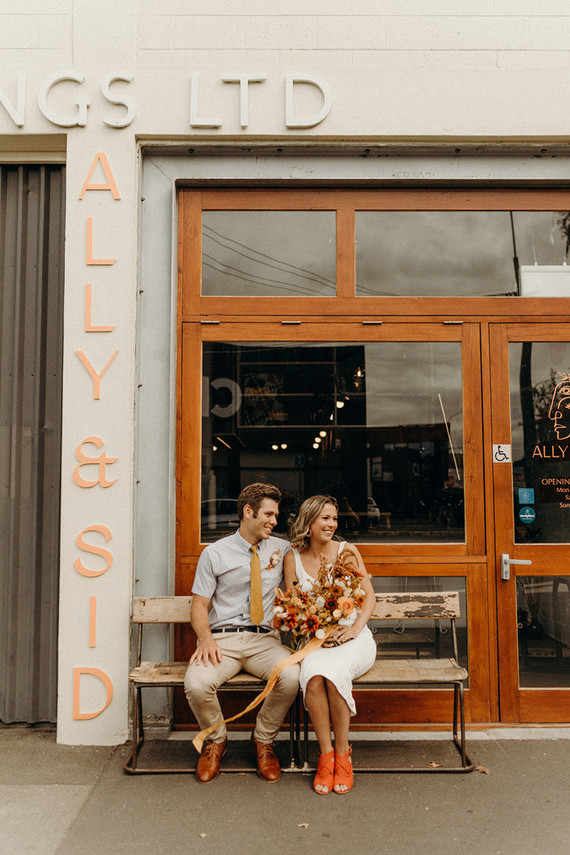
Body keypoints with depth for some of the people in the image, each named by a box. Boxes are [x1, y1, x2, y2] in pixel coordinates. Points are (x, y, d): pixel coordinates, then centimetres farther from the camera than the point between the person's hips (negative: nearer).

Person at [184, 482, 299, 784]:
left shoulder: (282, 549, 12)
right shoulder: (215, 554, 5)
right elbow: (199, 603, 3)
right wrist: (206, 638, -16)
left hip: (265, 639, 2)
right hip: (222, 638, -1)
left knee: (291, 676, -30)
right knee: (196, 684, -31)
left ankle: (263, 741, 1)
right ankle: (216, 740, 5)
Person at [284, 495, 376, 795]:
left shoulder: (347, 551, 4)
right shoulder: (293, 557, 6)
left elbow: (369, 596, 1)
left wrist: (354, 629, -16)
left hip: (353, 637, -1)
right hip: (314, 638, 1)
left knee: (334, 671, -33)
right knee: (312, 674, -33)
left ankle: (342, 753, -14)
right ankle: (326, 754, -17)